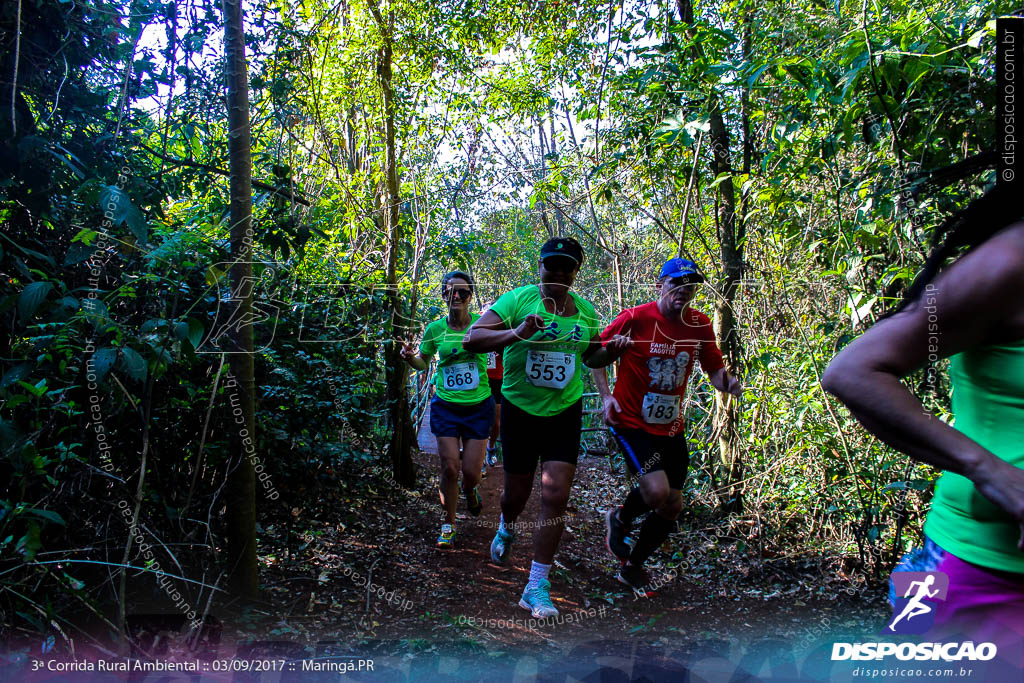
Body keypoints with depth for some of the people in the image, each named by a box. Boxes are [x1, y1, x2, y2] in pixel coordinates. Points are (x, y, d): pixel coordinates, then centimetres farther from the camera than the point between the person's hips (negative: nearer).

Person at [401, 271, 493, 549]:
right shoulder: (435, 329, -3)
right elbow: (423, 363, 11)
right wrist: (410, 358, -11)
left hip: (479, 405, -1)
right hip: (446, 406, 1)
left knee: (471, 472, 1)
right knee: (450, 468, -3)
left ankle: (470, 490, 40)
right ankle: (448, 524, 18)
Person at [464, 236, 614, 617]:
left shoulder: (586, 310, 2)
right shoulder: (518, 299, -11)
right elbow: (471, 339, -20)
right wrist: (516, 333, -35)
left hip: (565, 413, 2)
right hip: (520, 410, -2)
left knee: (555, 496, -7)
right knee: (517, 492, 11)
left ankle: (537, 587, 5)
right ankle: (506, 529, 50)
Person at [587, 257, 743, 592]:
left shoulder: (700, 324, -1)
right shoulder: (635, 318, -14)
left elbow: (715, 369, 7)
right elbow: (594, 357, -4)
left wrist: (728, 382, -15)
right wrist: (605, 395, -17)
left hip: (671, 427, 6)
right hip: (632, 422, -5)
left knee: (673, 507, 8)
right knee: (657, 491, -22)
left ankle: (632, 566, 30)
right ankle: (620, 518, 13)